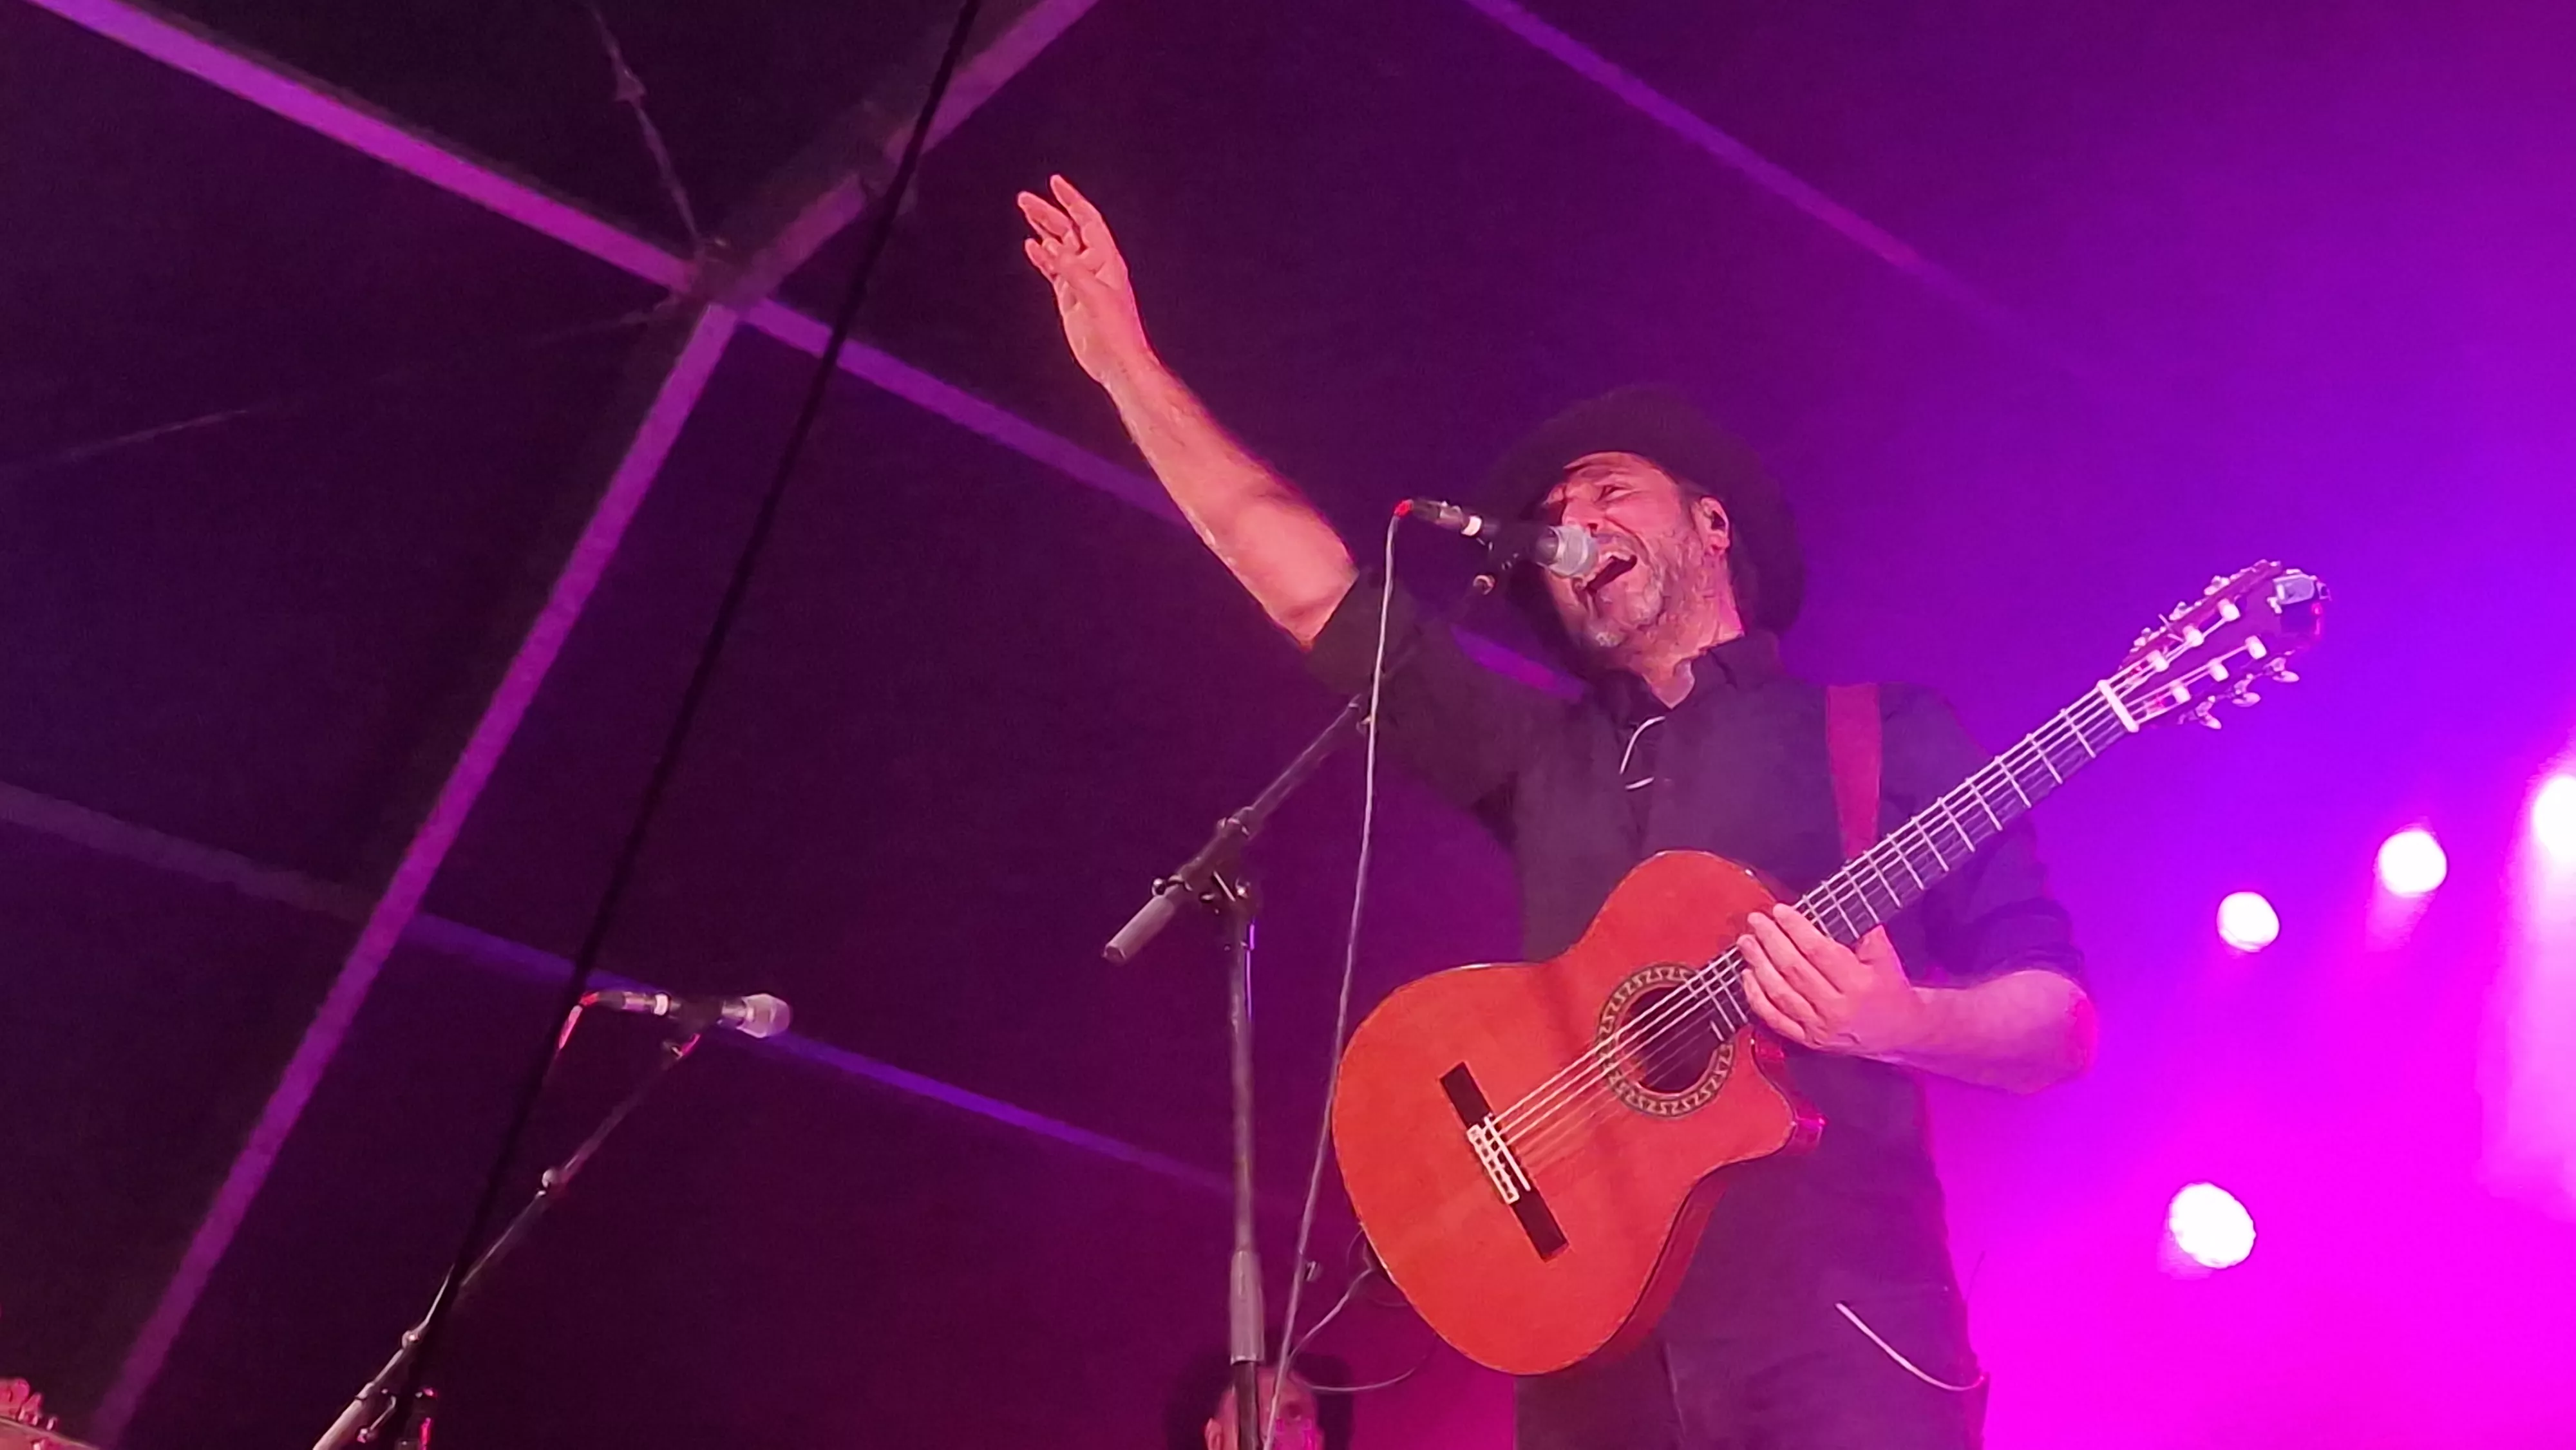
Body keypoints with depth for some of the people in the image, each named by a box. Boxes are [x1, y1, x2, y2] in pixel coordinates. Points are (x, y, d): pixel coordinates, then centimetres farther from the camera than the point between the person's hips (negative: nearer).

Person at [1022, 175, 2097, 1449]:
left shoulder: (1888, 734, 9)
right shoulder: (1543, 752, 22)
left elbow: (2059, 1021, 3)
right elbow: (1311, 590, 19)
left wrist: (1901, 1022, -19)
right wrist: (1128, 367, 18)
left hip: (1831, 1321, -3)